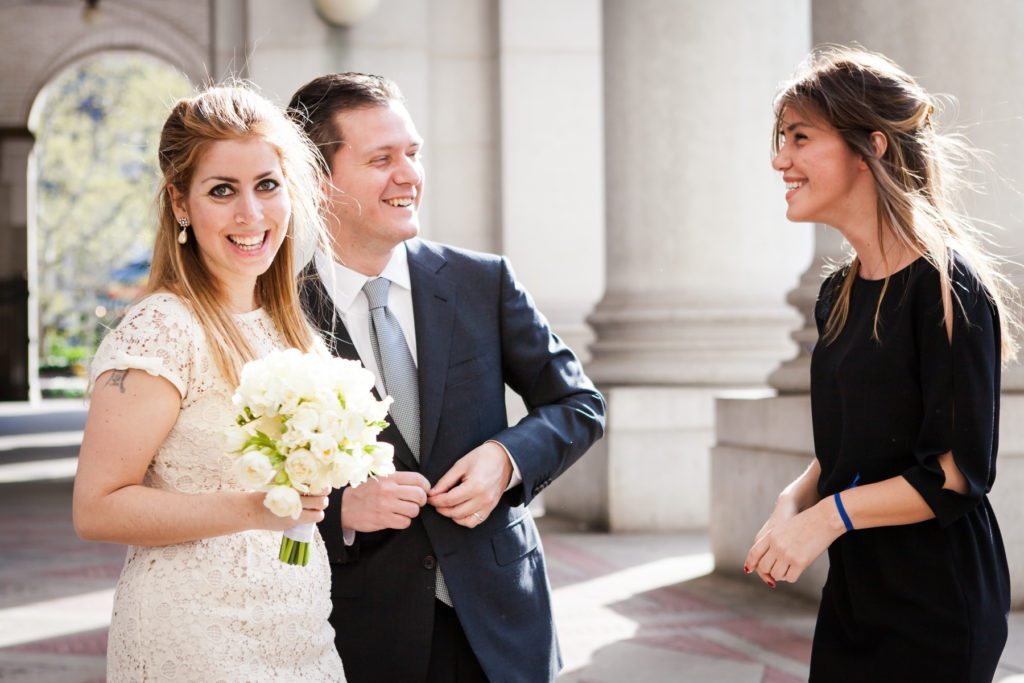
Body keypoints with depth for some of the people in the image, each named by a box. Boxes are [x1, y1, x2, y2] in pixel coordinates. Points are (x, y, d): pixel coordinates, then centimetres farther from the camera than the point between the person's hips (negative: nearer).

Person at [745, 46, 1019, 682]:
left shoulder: (946, 285, -16)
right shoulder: (839, 295, 9)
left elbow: (961, 470, -18)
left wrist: (828, 515, -17)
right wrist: (794, 502, -3)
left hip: (935, 607, -7)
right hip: (853, 593, 7)